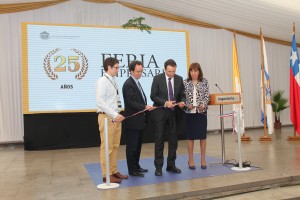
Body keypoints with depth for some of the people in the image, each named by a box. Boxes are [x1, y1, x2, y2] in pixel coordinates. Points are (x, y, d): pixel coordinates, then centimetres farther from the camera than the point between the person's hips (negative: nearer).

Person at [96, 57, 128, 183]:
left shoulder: (113, 81, 12)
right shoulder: (102, 81, -11)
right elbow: (100, 102, -19)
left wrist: (117, 115, 7)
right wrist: (115, 115, -21)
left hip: (115, 117, 8)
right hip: (106, 117, -8)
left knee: (115, 146, 14)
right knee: (107, 147, -1)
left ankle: (114, 171, 24)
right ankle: (107, 175, 8)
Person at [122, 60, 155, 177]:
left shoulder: (136, 82, 16)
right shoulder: (128, 84, -15)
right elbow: (132, 102, -22)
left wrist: (145, 107, 15)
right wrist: (145, 107, -29)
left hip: (139, 121, 10)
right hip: (132, 121, -10)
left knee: (137, 145, 17)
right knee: (132, 146, -1)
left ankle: (136, 166, 29)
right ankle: (132, 170, 8)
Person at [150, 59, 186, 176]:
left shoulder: (179, 79, 3)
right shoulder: (157, 79, -7)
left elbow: (182, 95, 9)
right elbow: (153, 96, -9)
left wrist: (182, 102, -13)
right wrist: (165, 103, -23)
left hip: (174, 113, 4)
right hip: (160, 113, -3)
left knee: (173, 140, 8)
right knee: (159, 140, 2)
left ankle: (171, 165, 22)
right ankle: (158, 167, 11)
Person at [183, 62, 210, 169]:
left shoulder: (204, 82, 3)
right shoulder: (185, 83, 2)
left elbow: (207, 96, 2)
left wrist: (203, 105, -15)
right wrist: (187, 105, -14)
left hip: (202, 112, 1)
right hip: (190, 112, 0)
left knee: (203, 136, 4)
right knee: (191, 136, 5)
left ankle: (203, 159, 18)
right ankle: (191, 160, 17)